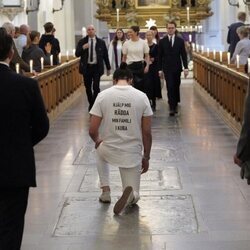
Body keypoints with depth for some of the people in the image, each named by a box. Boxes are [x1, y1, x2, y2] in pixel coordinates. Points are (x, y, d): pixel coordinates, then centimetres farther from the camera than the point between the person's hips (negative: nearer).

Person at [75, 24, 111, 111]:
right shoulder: (82, 42, 3)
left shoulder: (101, 42, 2)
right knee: (88, 87, 9)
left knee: (96, 87, -11)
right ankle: (91, 104, 25)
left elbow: (105, 55, 7)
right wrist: (83, 48, -19)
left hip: (97, 68, -2)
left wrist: (108, 68, 8)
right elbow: (77, 54, 0)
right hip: (86, 67, 2)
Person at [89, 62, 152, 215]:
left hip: (109, 150, 0)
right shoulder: (142, 97, -5)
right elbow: (147, 133, -2)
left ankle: (106, 191, 26)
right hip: (132, 153, 0)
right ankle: (130, 194, -20)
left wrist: (97, 141, 18)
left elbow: (93, 131, -6)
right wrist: (146, 157, 12)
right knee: (134, 197, 19)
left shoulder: (103, 96, -6)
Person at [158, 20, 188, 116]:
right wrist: (160, 69, -1)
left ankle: (175, 104, 22)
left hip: (177, 68, 2)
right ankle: (172, 108, -10)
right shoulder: (162, 41, 2)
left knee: (176, 87, 7)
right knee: (170, 87, -9)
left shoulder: (180, 41, 4)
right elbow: (160, 56, 3)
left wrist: (186, 68, -4)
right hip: (167, 69, -2)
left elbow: (184, 55, 3)